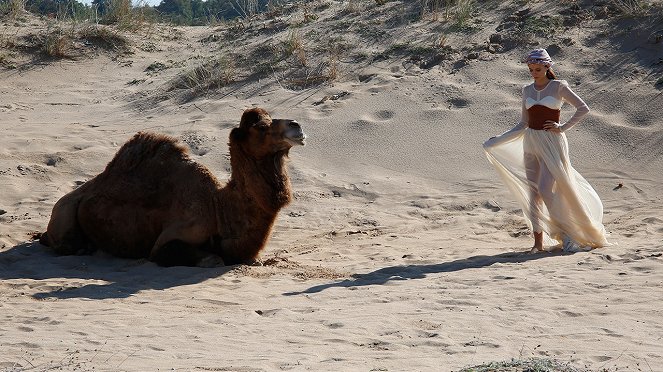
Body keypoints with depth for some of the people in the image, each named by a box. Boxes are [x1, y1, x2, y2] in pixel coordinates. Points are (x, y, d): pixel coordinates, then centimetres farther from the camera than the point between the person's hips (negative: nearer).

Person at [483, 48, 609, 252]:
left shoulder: (558, 87, -2)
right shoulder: (527, 90, 11)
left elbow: (583, 108, -3)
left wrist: (563, 128, -9)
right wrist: (497, 141, 10)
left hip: (551, 142, -5)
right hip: (531, 142, 5)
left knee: (545, 190, -15)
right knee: (533, 192, 1)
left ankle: (566, 232, 0)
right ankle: (538, 241, 4)